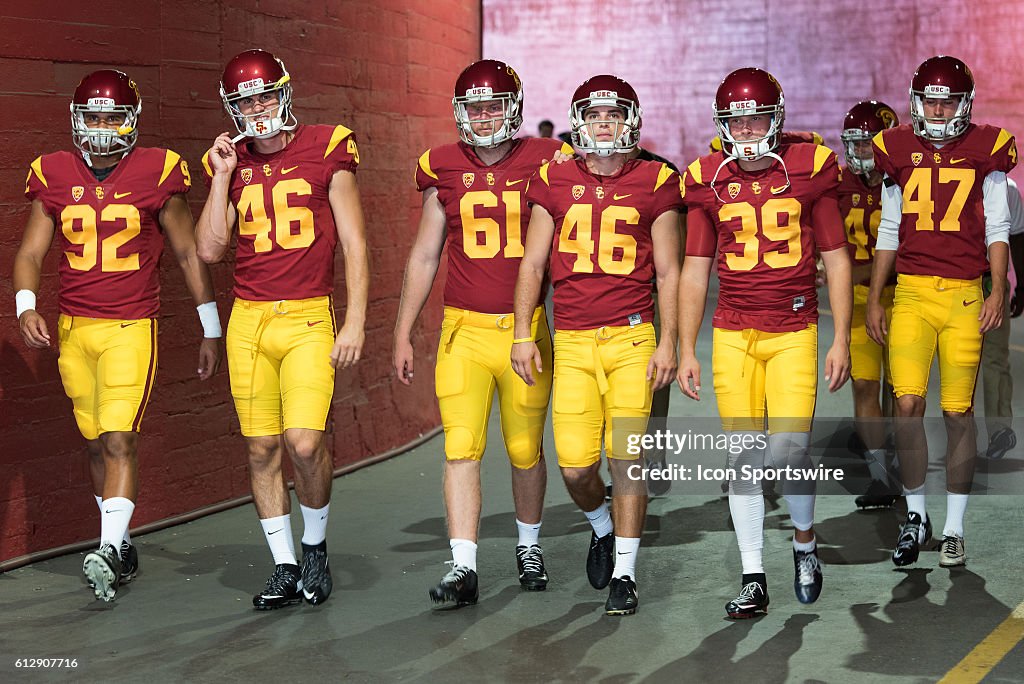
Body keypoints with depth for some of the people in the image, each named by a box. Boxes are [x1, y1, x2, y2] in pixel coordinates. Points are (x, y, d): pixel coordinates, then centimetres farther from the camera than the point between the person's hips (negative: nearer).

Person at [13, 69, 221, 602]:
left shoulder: (155, 174, -3)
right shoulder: (54, 177, 4)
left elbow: (188, 254, 5)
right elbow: (30, 252, 6)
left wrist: (211, 330, 8)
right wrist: (26, 306, -13)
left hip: (131, 328, -4)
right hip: (74, 329, 4)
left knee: (119, 440, -16)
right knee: (96, 445, 10)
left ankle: (109, 551, -22)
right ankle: (122, 547, 22)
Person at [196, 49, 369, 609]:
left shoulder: (327, 151, 1)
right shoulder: (231, 163, 11)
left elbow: (353, 245, 1)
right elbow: (209, 250, 3)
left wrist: (355, 323, -5)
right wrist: (223, 176, -1)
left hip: (308, 319, -4)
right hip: (248, 320, 4)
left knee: (304, 444, -15)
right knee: (262, 450, 5)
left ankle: (315, 546, 11)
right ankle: (285, 569, 16)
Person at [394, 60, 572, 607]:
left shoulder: (543, 164, 1)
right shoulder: (444, 171, 4)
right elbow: (424, 257, 12)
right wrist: (402, 333, 12)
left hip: (526, 328, 0)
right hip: (464, 330, 1)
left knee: (525, 449, 9)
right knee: (461, 448, -8)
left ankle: (528, 546, 31)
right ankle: (464, 568, -7)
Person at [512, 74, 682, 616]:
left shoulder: (654, 184, 4)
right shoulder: (554, 182, 8)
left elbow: (668, 272, 5)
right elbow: (532, 264, 10)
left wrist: (667, 343, -2)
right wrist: (523, 335, 4)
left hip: (631, 336, -1)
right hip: (571, 341, 2)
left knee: (626, 460, -4)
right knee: (575, 465, -2)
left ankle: (623, 574, 10)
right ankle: (602, 527, 31)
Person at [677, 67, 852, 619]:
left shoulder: (808, 170, 0)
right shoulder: (708, 181, 4)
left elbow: (835, 259, 4)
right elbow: (694, 270, 9)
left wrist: (841, 340, 0)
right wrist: (686, 351, 5)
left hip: (793, 332, -2)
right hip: (732, 335, 2)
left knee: (788, 449, -12)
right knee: (744, 456, 1)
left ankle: (805, 539, 18)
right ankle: (753, 579, 10)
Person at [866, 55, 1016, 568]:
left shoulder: (985, 151, 5)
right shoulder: (899, 152, 10)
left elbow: (997, 230, 6)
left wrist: (998, 291, -5)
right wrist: (873, 299, 11)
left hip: (964, 294, -1)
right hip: (911, 292, 1)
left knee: (959, 411, 0)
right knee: (907, 404, -9)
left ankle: (953, 529, 12)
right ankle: (915, 516, 9)